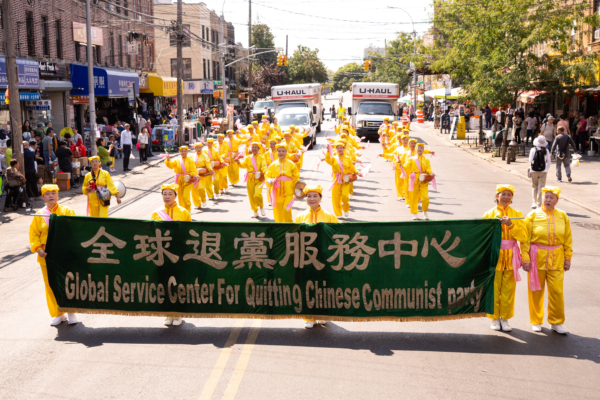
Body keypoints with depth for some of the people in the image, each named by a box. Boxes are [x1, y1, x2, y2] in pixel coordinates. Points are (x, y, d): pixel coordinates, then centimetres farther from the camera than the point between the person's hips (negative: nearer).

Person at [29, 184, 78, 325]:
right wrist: (38, 248, -10)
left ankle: (71, 313, 19)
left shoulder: (67, 211, 1)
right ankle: (57, 314, 20)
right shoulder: (39, 215, 6)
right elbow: (34, 233, 4)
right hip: (46, 256, 2)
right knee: (51, 285, 7)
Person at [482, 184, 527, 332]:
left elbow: (523, 236, -6)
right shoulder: (489, 214, 2)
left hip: (510, 257, 1)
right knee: (494, 289, 2)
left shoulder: (516, 214, 5)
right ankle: (494, 318, 17)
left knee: (508, 289, 4)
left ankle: (505, 318, 18)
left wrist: (510, 224, -16)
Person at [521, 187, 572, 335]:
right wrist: (525, 258, -9)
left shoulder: (562, 216, 4)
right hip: (537, 258, -1)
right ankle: (536, 321, 23)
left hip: (556, 260, 1)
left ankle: (556, 322, 16)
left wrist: (567, 258, 5)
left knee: (557, 291, 0)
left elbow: (568, 239, 8)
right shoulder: (533, 215, -3)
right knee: (536, 291, 7)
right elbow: (525, 239, -4)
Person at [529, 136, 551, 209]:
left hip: (534, 171, 0)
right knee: (541, 187, 3)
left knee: (535, 187, 13)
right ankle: (539, 204, 1)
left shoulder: (533, 150, -6)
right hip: (543, 171, 0)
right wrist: (546, 169, 13)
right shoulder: (546, 151, -3)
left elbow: (530, 160, -5)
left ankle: (534, 203, 18)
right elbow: (549, 161, 1)